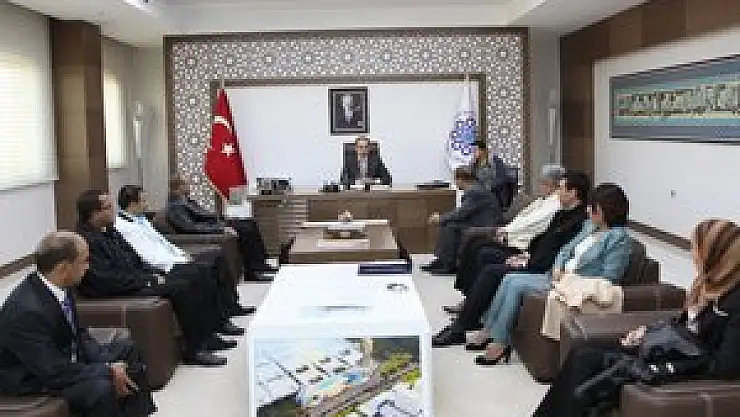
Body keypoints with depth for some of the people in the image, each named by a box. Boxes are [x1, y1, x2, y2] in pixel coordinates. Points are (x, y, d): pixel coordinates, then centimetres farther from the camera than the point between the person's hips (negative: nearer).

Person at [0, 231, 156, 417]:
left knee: (127, 349, 11)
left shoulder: (60, 288, -7)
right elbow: (52, 371, -30)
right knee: (102, 386, -30)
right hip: (33, 380, -9)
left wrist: (107, 363, -9)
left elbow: (79, 334, 6)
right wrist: (107, 371, -22)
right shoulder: (27, 310, -31)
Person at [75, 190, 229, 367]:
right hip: (120, 292, -10)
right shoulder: (86, 240, -17)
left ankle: (207, 335, 5)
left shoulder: (107, 230, 12)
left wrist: (154, 274, 2)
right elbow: (107, 280, -22)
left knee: (194, 276, 2)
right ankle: (193, 350, -15)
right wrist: (148, 280, -17)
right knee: (181, 287, -23)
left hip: (138, 278, 10)